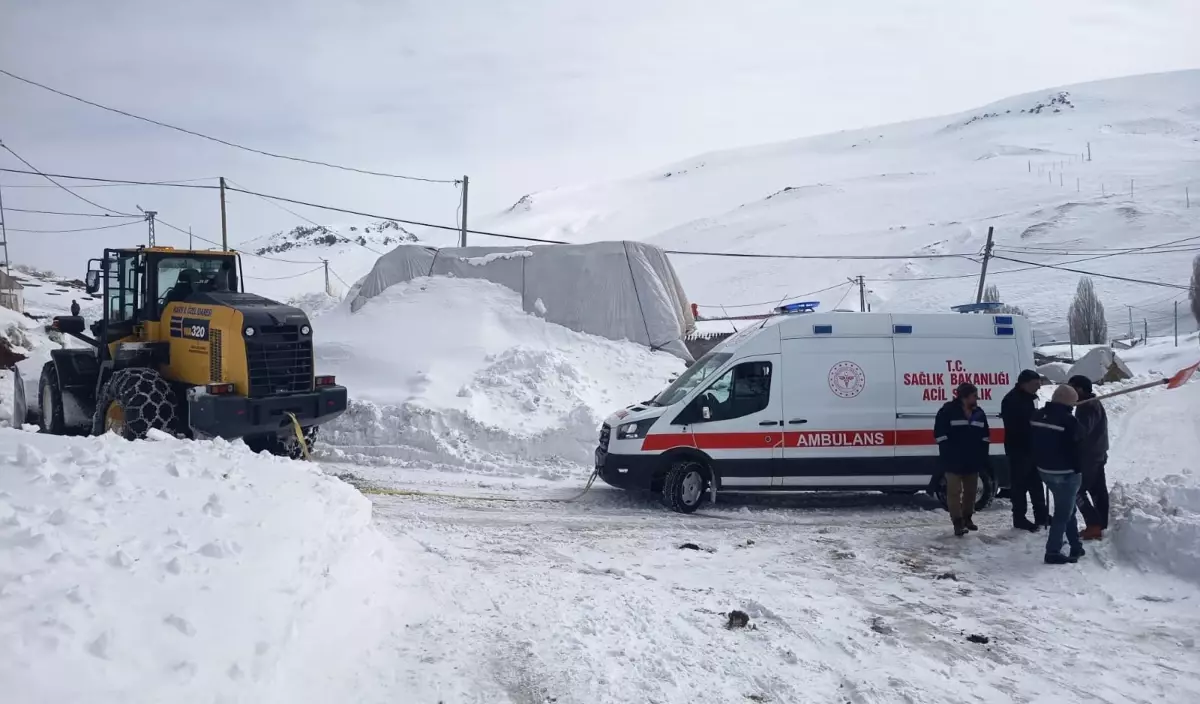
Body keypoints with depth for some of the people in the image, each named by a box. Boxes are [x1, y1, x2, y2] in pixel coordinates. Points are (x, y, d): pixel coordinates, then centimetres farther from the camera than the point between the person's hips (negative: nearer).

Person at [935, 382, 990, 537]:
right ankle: (957, 522, -3)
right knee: (954, 491, -6)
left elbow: (984, 438, 15)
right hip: (954, 461, -6)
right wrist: (947, 456, -13)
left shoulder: (979, 413, 9)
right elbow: (940, 435, -9)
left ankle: (967, 518, 28)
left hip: (973, 460, 6)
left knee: (970, 491, 14)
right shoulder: (948, 411, -9)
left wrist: (983, 458, 7)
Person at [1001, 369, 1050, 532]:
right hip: (1018, 449, -9)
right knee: (1020, 485, -3)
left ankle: (1041, 515, 25)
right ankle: (1019, 519, 4)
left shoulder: (1027, 398, 14)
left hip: (1030, 448, 9)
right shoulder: (1012, 400, -16)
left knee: (1036, 483, 16)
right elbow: (1016, 425, -22)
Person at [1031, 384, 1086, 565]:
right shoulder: (1068, 420, -20)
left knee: (1066, 508, 21)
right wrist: (1077, 469, -2)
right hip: (1065, 472, -8)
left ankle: (1076, 547, 28)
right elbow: (1074, 448, -14)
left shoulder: (1038, 416, 5)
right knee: (1063, 512, 0)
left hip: (1044, 469, 8)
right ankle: (1053, 552, 0)